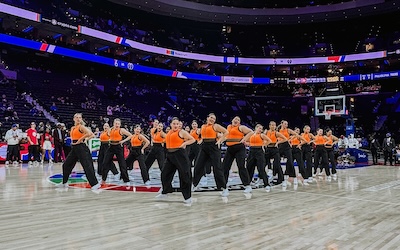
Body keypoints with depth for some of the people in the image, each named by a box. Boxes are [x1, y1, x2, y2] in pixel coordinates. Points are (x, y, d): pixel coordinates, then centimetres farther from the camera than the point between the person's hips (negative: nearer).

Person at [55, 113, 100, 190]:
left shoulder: (81, 126, -8)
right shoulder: (72, 128, 15)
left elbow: (89, 133, -24)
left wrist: (80, 140, -17)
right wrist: (74, 142, 7)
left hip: (81, 147, -9)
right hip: (74, 148, 9)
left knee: (87, 165, -11)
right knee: (66, 164, 13)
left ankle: (95, 184, -9)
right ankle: (64, 183, 28)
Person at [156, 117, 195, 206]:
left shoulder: (181, 132, -5)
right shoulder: (169, 132, 14)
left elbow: (192, 139, -5)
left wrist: (183, 144, -13)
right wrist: (169, 147, 13)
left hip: (180, 155, -7)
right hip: (170, 155, 7)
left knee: (184, 176, -7)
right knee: (165, 174, 14)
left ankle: (188, 198, 0)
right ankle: (165, 192, 34)